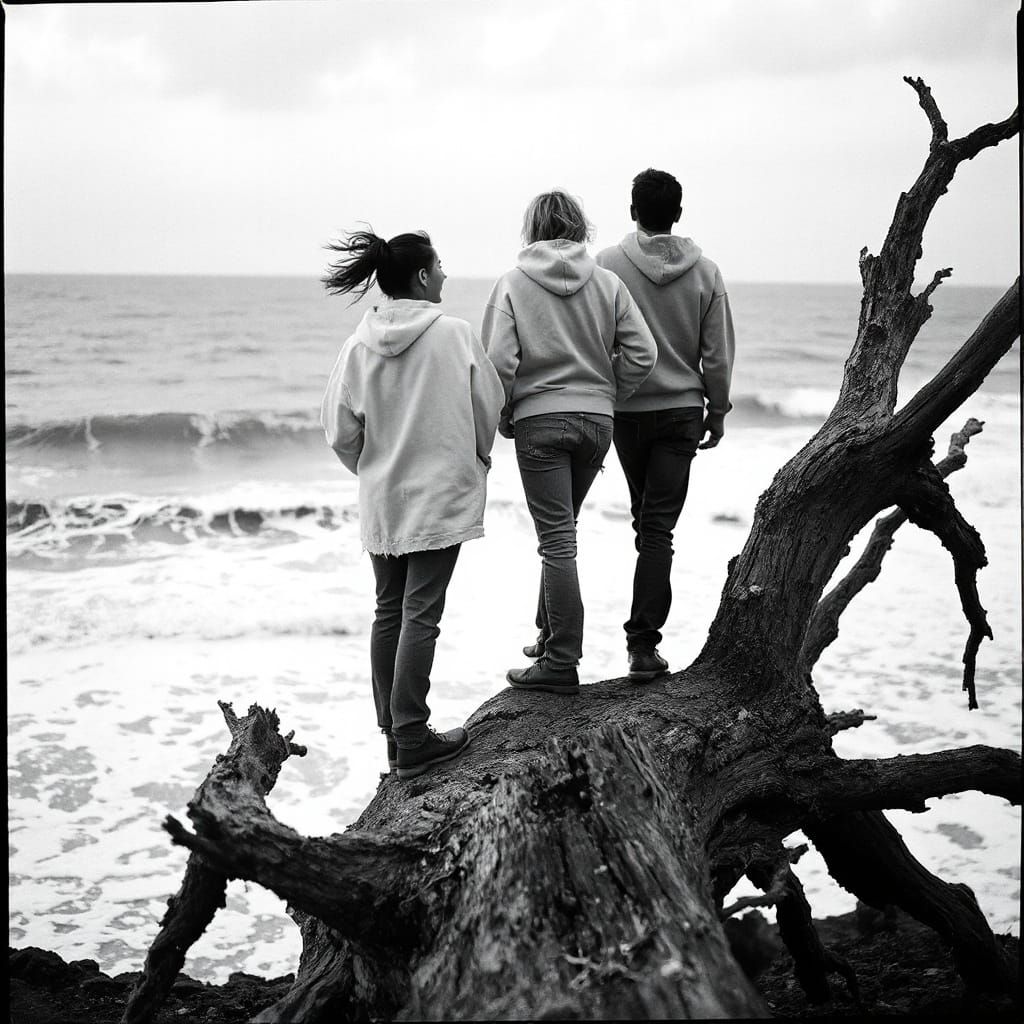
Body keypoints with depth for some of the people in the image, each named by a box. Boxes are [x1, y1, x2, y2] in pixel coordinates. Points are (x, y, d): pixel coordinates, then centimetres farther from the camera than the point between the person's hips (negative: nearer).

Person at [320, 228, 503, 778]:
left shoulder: (360, 342, -3)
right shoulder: (454, 334, -12)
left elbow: (340, 428, 0)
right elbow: (488, 408, -3)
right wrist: (475, 458, 16)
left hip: (381, 500, 4)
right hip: (442, 495, -4)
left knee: (388, 611, 14)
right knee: (420, 614, -2)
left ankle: (394, 732, 21)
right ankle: (413, 740, 0)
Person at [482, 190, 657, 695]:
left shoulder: (512, 283, -5)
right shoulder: (607, 282, 3)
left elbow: (499, 362, -12)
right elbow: (642, 353, -2)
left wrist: (503, 417, 2)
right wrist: (605, 394, 11)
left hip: (539, 421, -4)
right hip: (598, 421, 4)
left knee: (557, 540, -3)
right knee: (560, 532, 20)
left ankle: (561, 663, -3)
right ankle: (551, 634, 30)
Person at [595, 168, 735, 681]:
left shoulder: (607, 265, -7)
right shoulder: (705, 272, -2)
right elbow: (718, 355, 1)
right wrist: (717, 410, 14)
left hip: (626, 410, 0)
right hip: (681, 410, 0)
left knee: (645, 516, 18)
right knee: (658, 526, -1)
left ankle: (645, 633, 29)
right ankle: (642, 641, -7)